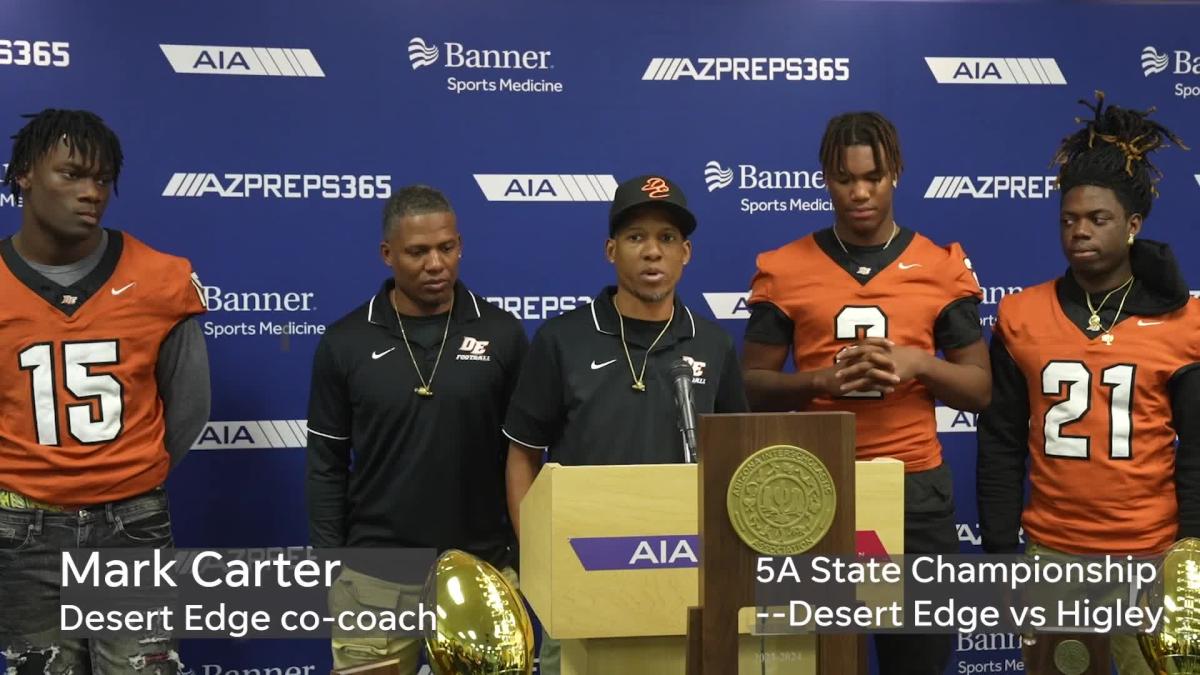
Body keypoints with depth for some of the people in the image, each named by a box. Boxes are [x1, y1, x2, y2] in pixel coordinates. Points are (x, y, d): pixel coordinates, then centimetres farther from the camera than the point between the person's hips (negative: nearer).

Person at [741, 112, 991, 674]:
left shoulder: (943, 268, 3)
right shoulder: (784, 269, 1)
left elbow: (980, 389, 5)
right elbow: (752, 387, 3)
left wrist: (918, 363, -13)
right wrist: (820, 380, -16)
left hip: (915, 487, 1)